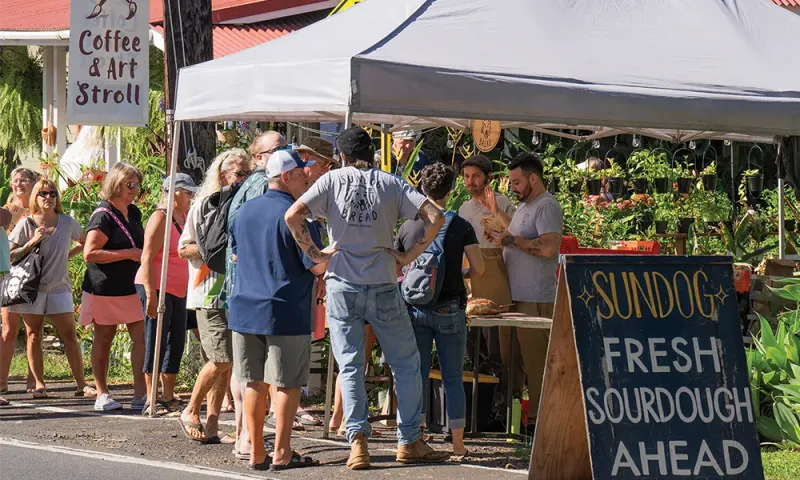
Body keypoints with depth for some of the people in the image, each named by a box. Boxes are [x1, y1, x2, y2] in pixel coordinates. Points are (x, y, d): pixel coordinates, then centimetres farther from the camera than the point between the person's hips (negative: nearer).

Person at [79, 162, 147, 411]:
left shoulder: (133, 213, 11)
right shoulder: (103, 216, -14)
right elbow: (90, 253, -22)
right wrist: (129, 254, -21)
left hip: (133, 287, 7)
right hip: (105, 289, -7)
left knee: (142, 338, -3)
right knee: (103, 340, 5)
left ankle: (140, 394, -2)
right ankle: (102, 395, 13)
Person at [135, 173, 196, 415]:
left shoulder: (184, 218, 14)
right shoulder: (160, 218, -12)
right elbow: (147, 259, -17)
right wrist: (151, 295, -23)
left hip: (178, 292, 9)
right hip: (157, 288, -9)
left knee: (176, 343, 10)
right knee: (156, 343, -6)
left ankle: (169, 397, 18)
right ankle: (151, 401, -4)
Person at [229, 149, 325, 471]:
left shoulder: (246, 211, 9)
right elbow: (318, 265, -14)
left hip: (245, 309, 6)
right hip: (285, 312, -6)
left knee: (254, 383, 9)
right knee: (286, 384, 1)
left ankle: (256, 453, 12)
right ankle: (281, 454, 1)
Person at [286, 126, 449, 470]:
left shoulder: (333, 180, 0)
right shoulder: (391, 184, 0)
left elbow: (293, 215, -11)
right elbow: (434, 218, -8)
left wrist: (313, 253, -1)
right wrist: (410, 255, 0)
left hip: (342, 285, 0)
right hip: (383, 287, 0)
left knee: (350, 367, 5)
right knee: (406, 364, 12)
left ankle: (358, 441, -8)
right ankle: (409, 441, 12)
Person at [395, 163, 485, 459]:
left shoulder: (408, 227, 1)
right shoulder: (461, 226, -5)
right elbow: (478, 269, -7)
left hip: (416, 309, 2)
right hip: (450, 310, -1)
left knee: (417, 376, 7)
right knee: (453, 379, 4)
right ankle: (458, 444, 6)